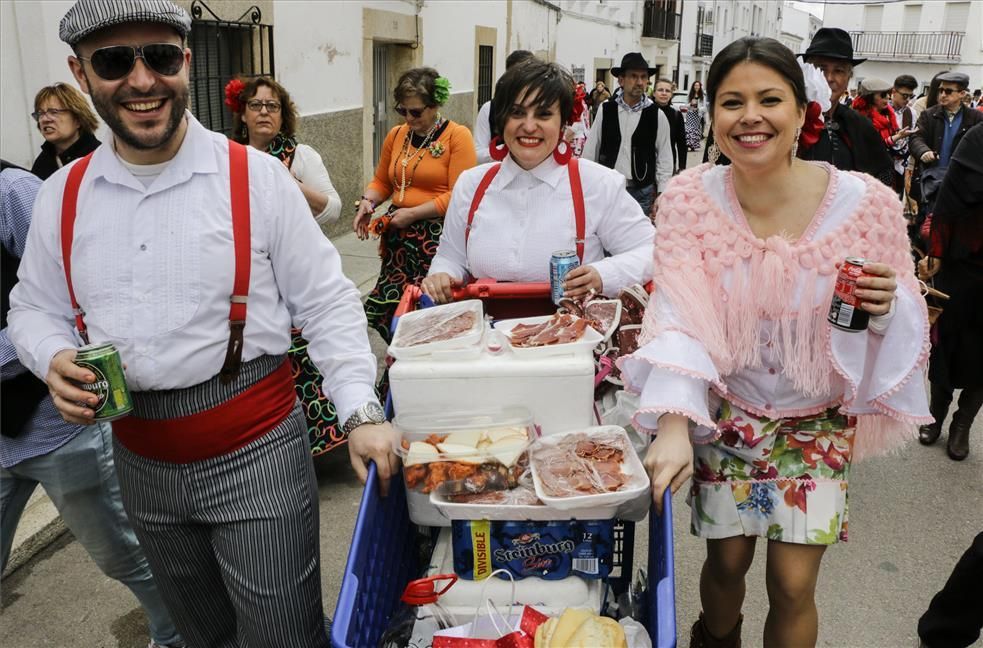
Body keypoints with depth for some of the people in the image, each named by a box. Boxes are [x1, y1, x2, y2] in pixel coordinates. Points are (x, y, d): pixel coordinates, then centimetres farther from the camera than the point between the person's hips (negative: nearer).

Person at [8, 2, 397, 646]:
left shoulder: (257, 176, -10)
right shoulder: (62, 194, 2)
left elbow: (326, 303, -8)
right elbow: (35, 308, 13)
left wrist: (360, 411, -17)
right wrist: (55, 359, -9)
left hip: (256, 447, -4)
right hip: (141, 459, 5)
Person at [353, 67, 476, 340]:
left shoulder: (457, 136, -3)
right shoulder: (395, 135, 14)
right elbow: (381, 181, 25)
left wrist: (413, 213, -12)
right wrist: (367, 202, 4)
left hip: (437, 237, -5)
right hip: (398, 237, 5)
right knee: (391, 305, -1)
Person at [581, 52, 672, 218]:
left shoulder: (657, 115, -1)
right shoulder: (605, 111, 1)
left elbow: (665, 159, 2)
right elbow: (590, 150, 5)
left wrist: (661, 195, -3)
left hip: (642, 192, -1)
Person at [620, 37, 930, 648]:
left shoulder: (868, 202, -15)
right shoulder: (689, 199, -14)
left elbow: (904, 325, -4)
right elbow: (681, 318, -21)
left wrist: (885, 306, -28)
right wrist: (674, 425, -34)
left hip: (818, 420, 0)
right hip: (726, 413, 1)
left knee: (793, 584, 3)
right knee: (726, 563, 14)